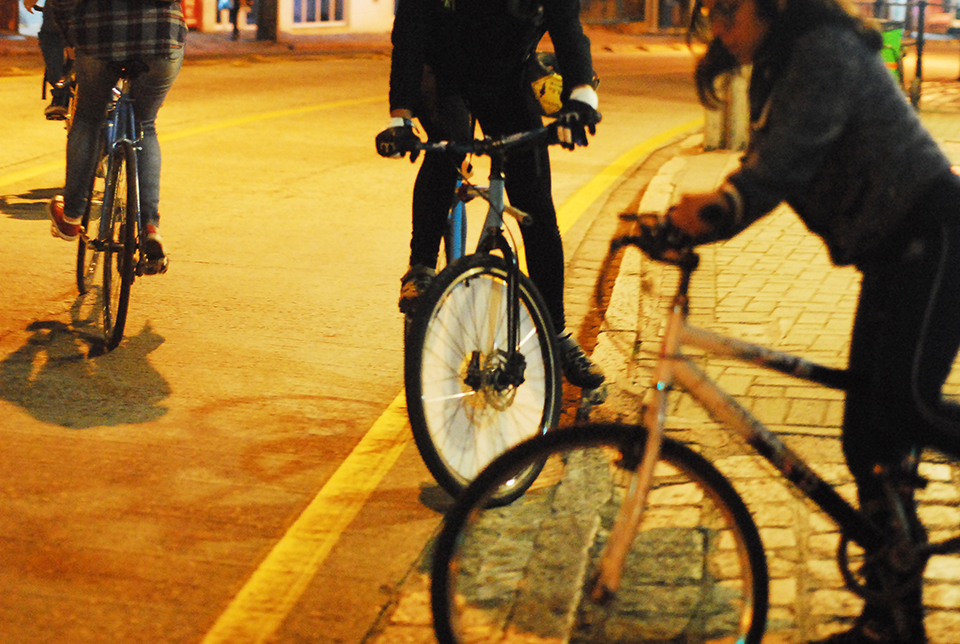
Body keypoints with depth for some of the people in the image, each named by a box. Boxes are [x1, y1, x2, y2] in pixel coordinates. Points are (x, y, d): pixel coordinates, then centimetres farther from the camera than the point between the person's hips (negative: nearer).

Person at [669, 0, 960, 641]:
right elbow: (765, 166, 10)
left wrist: (725, 202, -40)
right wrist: (688, 221, -6)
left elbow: (792, 153, -26)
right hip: (892, 252, 10)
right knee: (870, 443, 6)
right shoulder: (777, 73, 17)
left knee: (904, 403, -25)